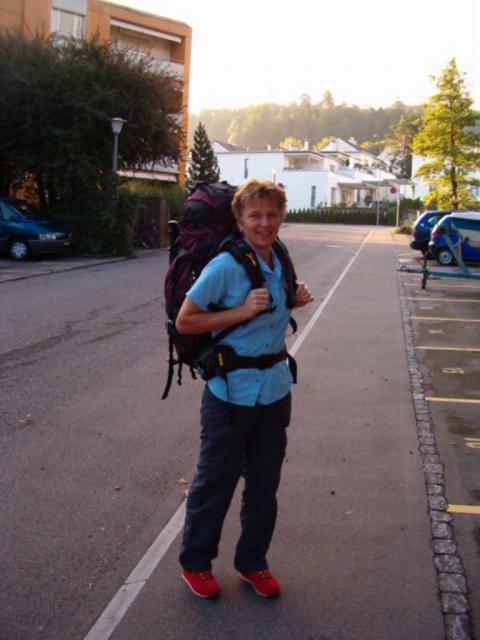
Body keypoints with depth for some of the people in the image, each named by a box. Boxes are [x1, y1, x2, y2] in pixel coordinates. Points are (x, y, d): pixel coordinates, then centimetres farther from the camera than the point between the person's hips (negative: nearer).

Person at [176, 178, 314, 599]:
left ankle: (253, 561, 34)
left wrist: (293, 302, 0)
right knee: (217, 480, 9)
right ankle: (195, 563, 29)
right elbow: (184, 321, -16)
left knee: (264, 482, 16)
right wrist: (242, 312, -23)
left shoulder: (280, 264, 3)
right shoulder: (226, 266, -18)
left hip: (275, 390, 6)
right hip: (231, 392, -6)